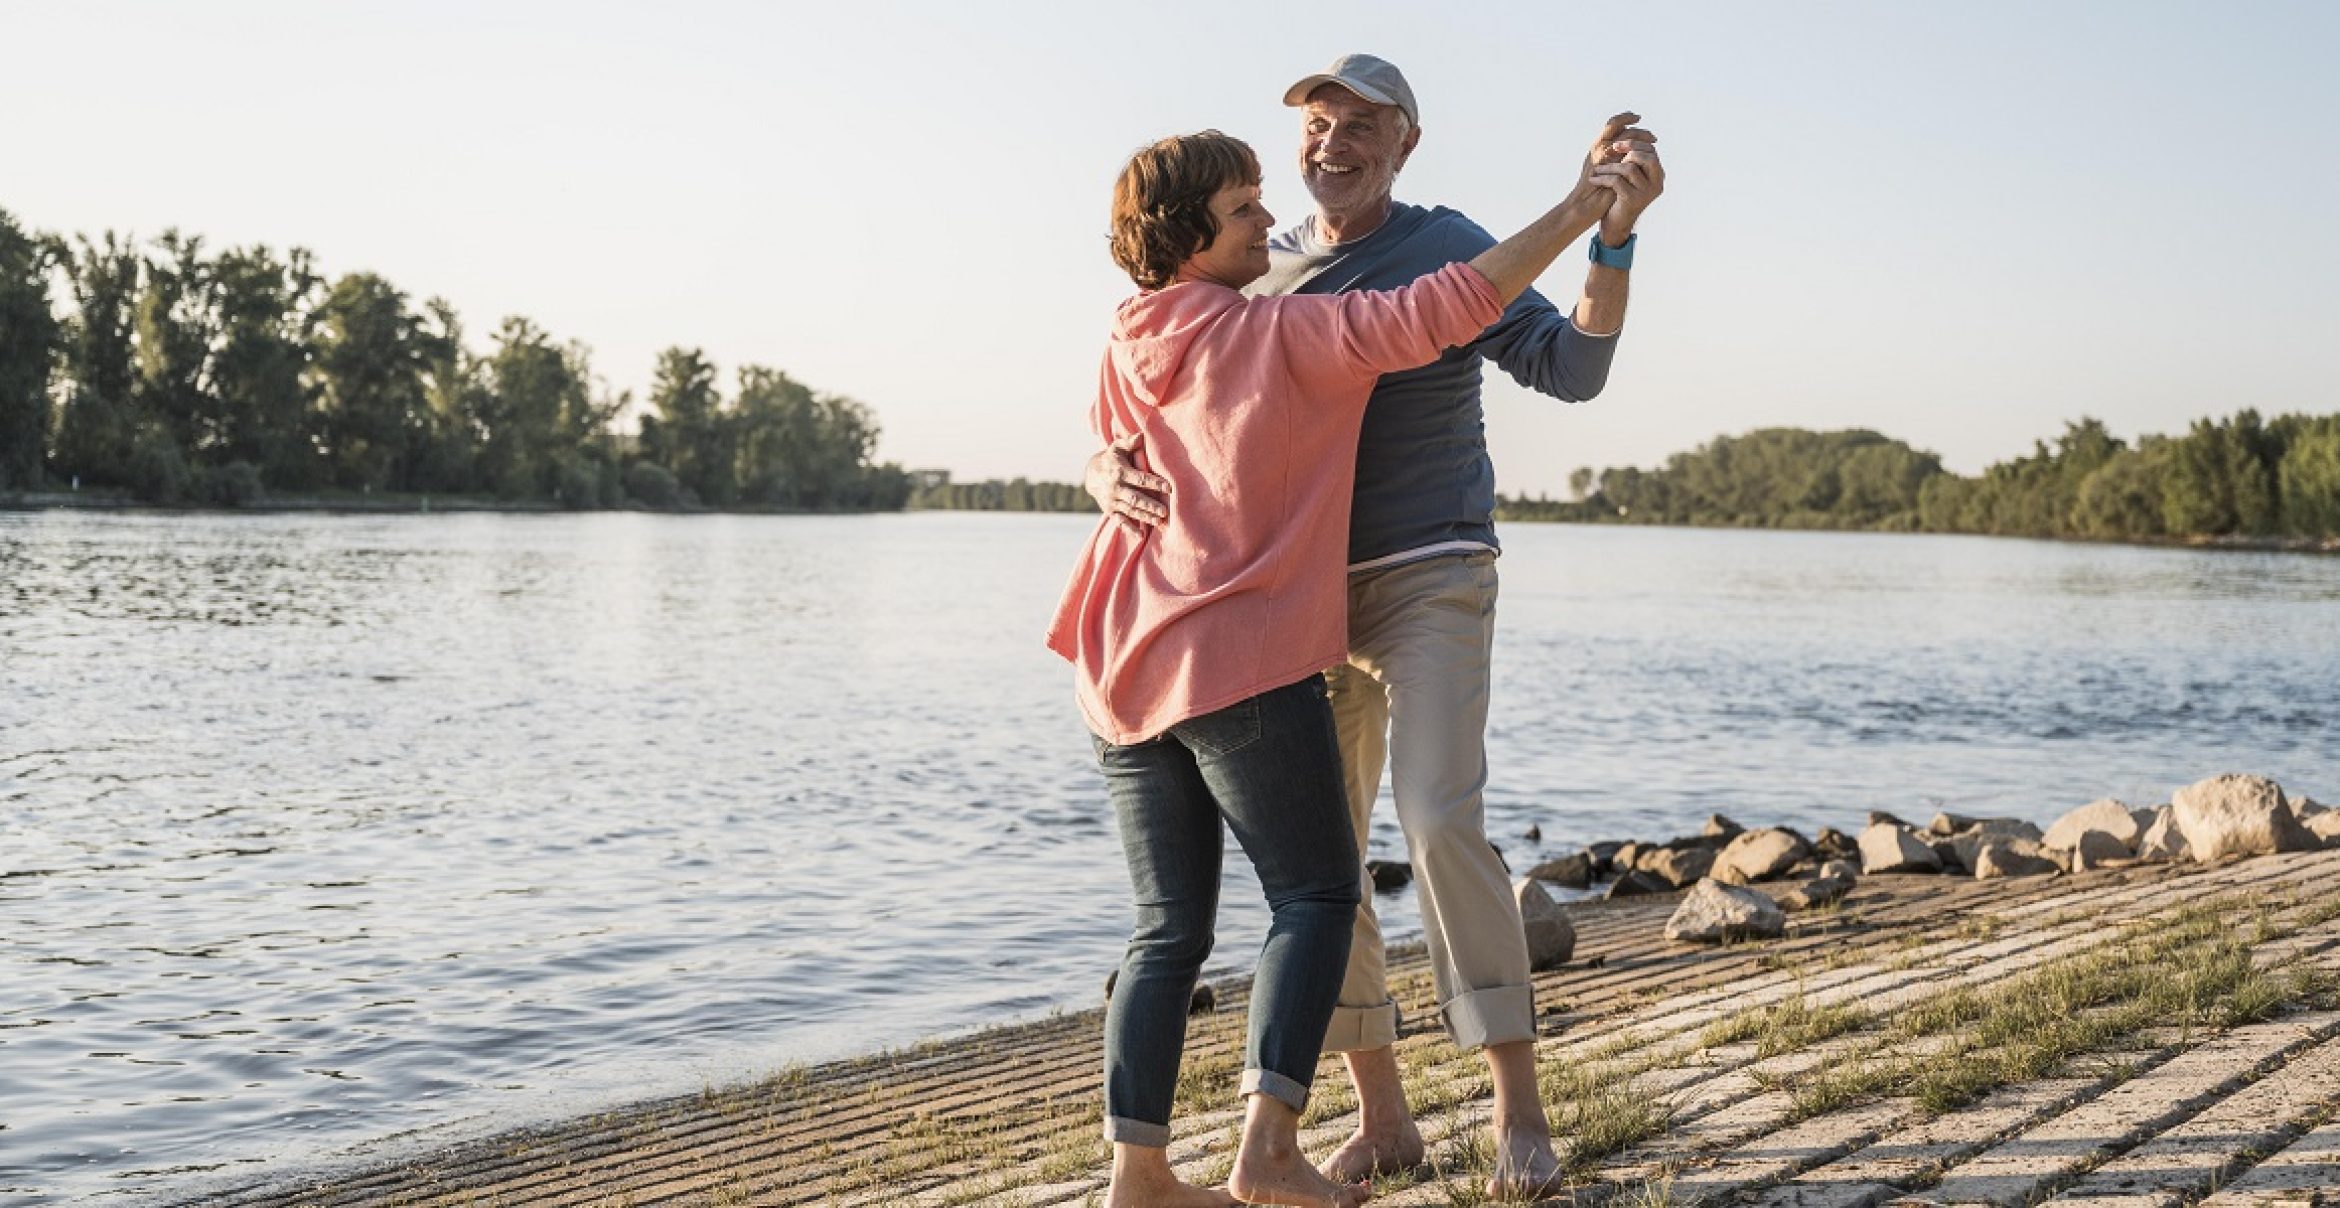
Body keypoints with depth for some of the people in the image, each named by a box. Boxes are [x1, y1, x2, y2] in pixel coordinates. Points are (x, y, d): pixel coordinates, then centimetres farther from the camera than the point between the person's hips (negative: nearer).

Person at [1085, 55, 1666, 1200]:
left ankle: (1519, 1112, -10)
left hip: (1431, 581, -5)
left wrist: (1614, 232, -29)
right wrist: (1111, 473, -17)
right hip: (1307, 598, 5)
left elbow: (1572, 366, -13)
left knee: (1440, 820, -20)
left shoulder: (1448, 248, -3)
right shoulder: (1254, 280, 10)